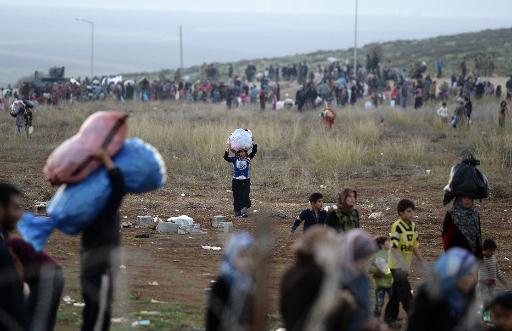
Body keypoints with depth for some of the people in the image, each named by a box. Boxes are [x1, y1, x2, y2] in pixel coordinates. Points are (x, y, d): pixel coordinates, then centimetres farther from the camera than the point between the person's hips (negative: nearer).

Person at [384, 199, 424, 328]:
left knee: (397, 292, 15)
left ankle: (390, 317, 25)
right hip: (397, 264, -8)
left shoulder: (413, 226, 6)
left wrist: (423, 262, 12)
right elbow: (394, 248, -23)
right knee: (405, 290, -12)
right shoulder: (397, 226, -18)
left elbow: (415, 247, 15)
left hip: (405, 266, 8)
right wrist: (404, 265, -30)